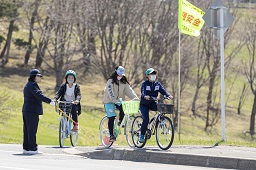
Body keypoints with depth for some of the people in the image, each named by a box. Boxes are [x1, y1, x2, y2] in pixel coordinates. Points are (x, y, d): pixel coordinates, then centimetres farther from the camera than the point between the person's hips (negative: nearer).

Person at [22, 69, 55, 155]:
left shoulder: (28, 85, 21)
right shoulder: (33, 85, -12)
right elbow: (38, 95, -24)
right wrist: (50, 101, -28)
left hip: (26, 110, 10)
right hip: (32, 110, -10)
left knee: (27, 130, 11)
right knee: (32, 130, -8)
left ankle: (26, 148, 14)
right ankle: (33, 149, -7)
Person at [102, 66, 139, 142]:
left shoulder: (124, 82, 4)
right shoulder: (110, 81, -12)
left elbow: (129, 90, -7)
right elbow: (110, 92, -26)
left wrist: (135, 98, -24)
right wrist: (114, 100, -41)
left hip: (119, 101, 4)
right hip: (109, 101, -4)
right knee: (111, 117, -14)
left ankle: (120, 121, -1)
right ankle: (111, 135, -6)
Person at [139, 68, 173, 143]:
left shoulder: (157, 84, 5)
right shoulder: (145, 84, -7)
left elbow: (163, 91, -9)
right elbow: (143, 92, -25)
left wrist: (168, 95, -30)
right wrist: (145, 96, -49)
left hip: (153, 104, 4)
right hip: (144, 104, -4)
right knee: (146, 119, -21)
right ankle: (142, 136, -7)